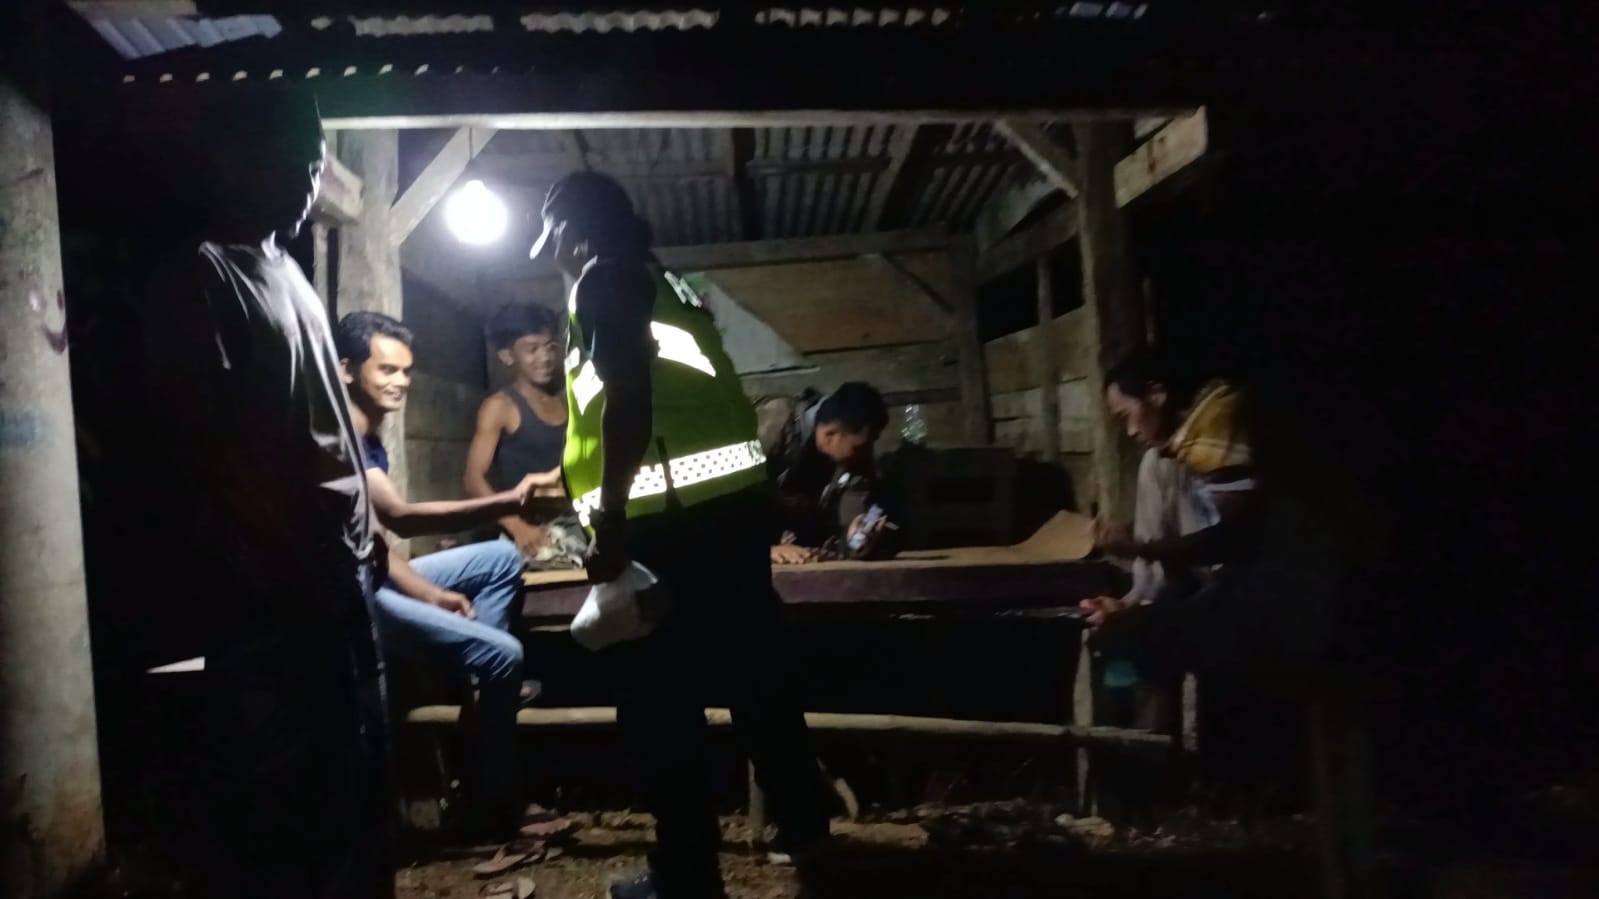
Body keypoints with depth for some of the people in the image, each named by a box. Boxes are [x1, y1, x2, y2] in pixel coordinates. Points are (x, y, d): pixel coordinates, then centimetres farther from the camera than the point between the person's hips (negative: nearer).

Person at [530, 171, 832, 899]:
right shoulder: (665, 280, 22)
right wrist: (570, 478, 36)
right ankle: (803, 824, 34)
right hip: (735, 497, 9)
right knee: (753, 670, 20)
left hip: (669, 517, -9)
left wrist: (610, 517, -19)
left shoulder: (602, 279, -3)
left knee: (661, 701, 3)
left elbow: (629, 398, -19)